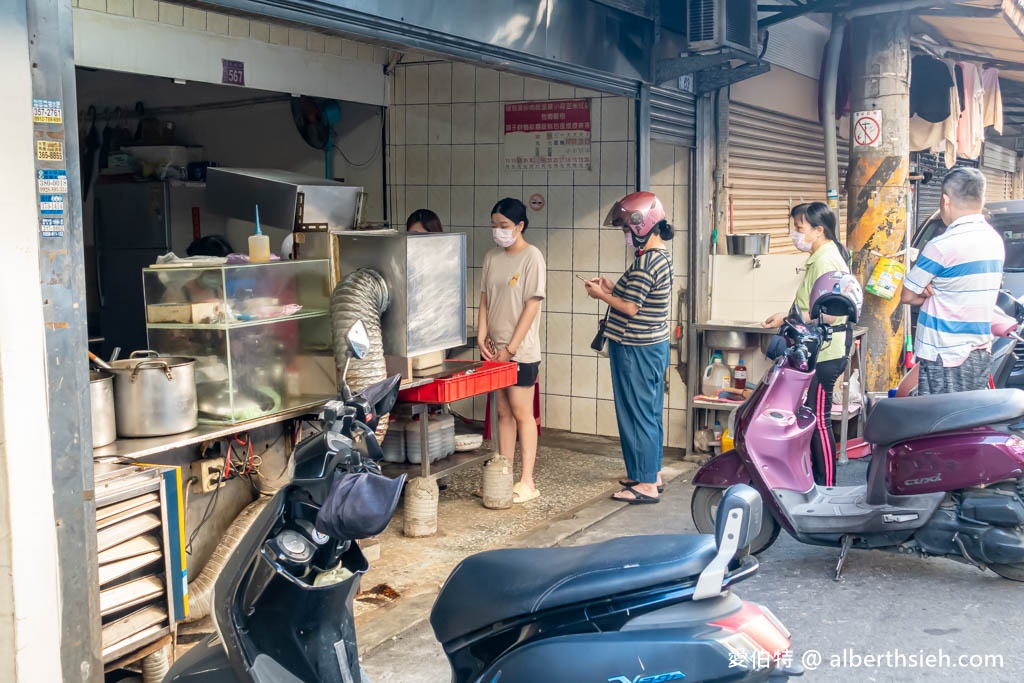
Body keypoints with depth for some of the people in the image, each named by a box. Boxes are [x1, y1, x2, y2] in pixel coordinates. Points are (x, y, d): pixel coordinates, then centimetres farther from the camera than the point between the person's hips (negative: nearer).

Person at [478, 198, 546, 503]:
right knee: (503, 412, 11)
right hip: (496, 349, 6)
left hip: (521, 351, -6)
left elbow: (531, 306, -13)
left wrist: (511, 347, -14)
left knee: (522, 412, -2)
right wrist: (482, 336, -2)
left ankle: (527, 482, 4)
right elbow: (485, 299, 12)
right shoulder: (492, 257, 10)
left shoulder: (532, 257, -9)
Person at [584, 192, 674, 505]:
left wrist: (601, 295, -8)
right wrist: (613, 288, 9)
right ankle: (651, 472, 29)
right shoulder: (661, 256, 10)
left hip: (636, 350, -10)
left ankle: (646, 484, 4)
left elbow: (630, 308, -22)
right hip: (654, 346, 10)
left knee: (636, 414, -3)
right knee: (650, 412, 18)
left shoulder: (646, 262, -22)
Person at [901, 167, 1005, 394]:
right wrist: (935, 290, -2)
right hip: (982, 352, 8)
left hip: (945, 356, -8)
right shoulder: (995, 240, 9)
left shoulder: (942, 246, -16)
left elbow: (907, 296, -8)